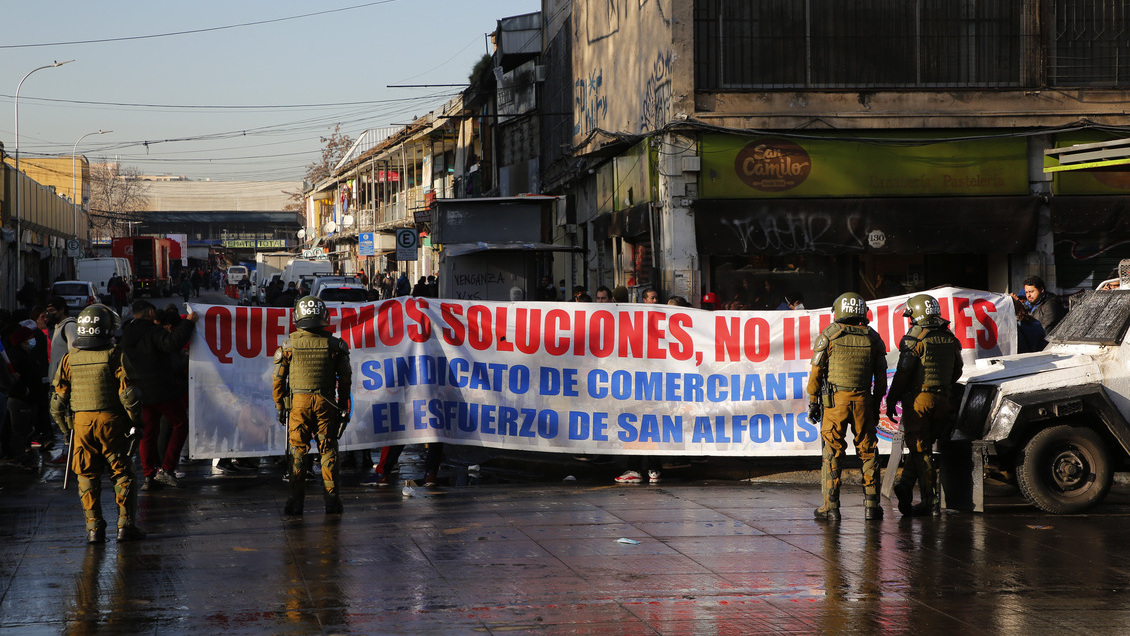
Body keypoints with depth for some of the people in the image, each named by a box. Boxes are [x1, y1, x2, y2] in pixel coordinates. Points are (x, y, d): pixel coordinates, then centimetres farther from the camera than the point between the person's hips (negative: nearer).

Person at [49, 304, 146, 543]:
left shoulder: (70, 358, 4)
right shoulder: (115, 355, -7)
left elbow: (58, 398, 8)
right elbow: (128, 394, -10)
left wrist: (65, 425, 19)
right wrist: (135, 419, 3)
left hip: (81, 422, 3)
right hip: (111, 420, -3)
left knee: (87, 476, 10)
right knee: (122, 473, 6)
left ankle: (94, 526, 7)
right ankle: (125, 524, 5)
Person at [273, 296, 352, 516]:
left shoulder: (289, 345, -1)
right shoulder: (334, 345, 1)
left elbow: (278, 379, 3)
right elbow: (345, 380, 5)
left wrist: (280, 406, 12)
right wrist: (343, 407, 14)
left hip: (298, 402, 0)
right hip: (326, 402, 1)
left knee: (297, 450, 5)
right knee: (328, 449, 7)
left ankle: (296, 500, 3)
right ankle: (332, 498, 5)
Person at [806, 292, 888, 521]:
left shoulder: (829, 335, -1)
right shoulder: (873, 338, 8)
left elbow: (816, 371, -2)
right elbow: (881, 377, 9)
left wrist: (813, 401, 5)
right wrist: (876, 405, 17)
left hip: (834, 400, -2)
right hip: (863, 399, 2)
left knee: (832, 452, 1)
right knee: (868, 451, 9)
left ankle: (831, 507, -2)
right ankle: (871, 505, 8)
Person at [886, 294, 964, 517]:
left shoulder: (915, 338, -10)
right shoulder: (950, 339, 10)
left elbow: (903, 373, -13)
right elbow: (956, 372, 19)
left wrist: (891, 401, -8)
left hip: (917, 399, -5)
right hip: (941, 401, 5)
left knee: (921, 449, -1)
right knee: (924, 446, 14)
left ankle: (930, 501, -5)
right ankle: (906, 485, -1)